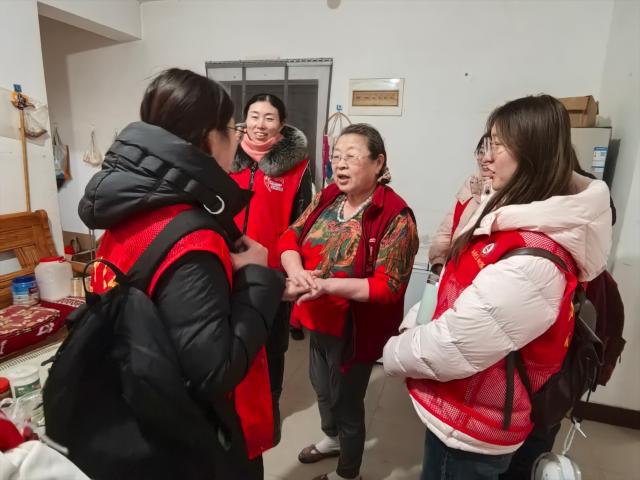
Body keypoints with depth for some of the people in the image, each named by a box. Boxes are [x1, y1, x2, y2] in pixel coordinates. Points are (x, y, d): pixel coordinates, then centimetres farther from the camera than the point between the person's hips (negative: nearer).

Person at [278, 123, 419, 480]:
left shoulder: (395, 217, -22)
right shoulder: (327, 198, -2)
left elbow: (388, 287, -24)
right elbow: (290, 238, -1)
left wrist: (327, 284, -33)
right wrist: (297, 271, -22)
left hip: (355, 328, -7)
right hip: (318, 319, 7)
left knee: (346, 401, 15)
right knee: (322, 386, 29)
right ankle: (332, 438, 61)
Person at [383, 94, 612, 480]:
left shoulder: (531, 261, -32)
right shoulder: (521, 223, 0)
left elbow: (452, 349, -28)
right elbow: (456, 294, 9)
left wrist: (394, 353, -11)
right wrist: (413, 322, 0)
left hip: (470, 424, -8)